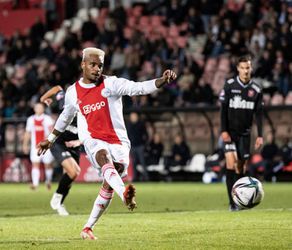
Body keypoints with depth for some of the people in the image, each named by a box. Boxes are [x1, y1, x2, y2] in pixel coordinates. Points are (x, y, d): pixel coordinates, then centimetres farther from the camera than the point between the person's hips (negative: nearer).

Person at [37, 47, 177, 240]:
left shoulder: (111, 84, -1)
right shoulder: (73, 92, 9)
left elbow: (139, 88, -16)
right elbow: (66, 116, 28)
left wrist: (163, 80, -33)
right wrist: (51, 139, 37)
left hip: (118, 141, 0)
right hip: (93, 141, 0)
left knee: (108, 187, -5)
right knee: (104, 158, -35)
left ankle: (88, 228, 10)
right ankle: (125, 194, -63)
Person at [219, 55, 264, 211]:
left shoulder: (256, 90, 3)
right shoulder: (229, 85, -4)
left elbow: (259, 114, 7)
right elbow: (223, 109, -3)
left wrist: (260, 136, 0)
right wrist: (224, 131, -10)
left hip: (245, 133, 3)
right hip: (230, 132, -3)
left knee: (241, 167, 4)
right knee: (231, 162, -18)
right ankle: (232, 202, -20)